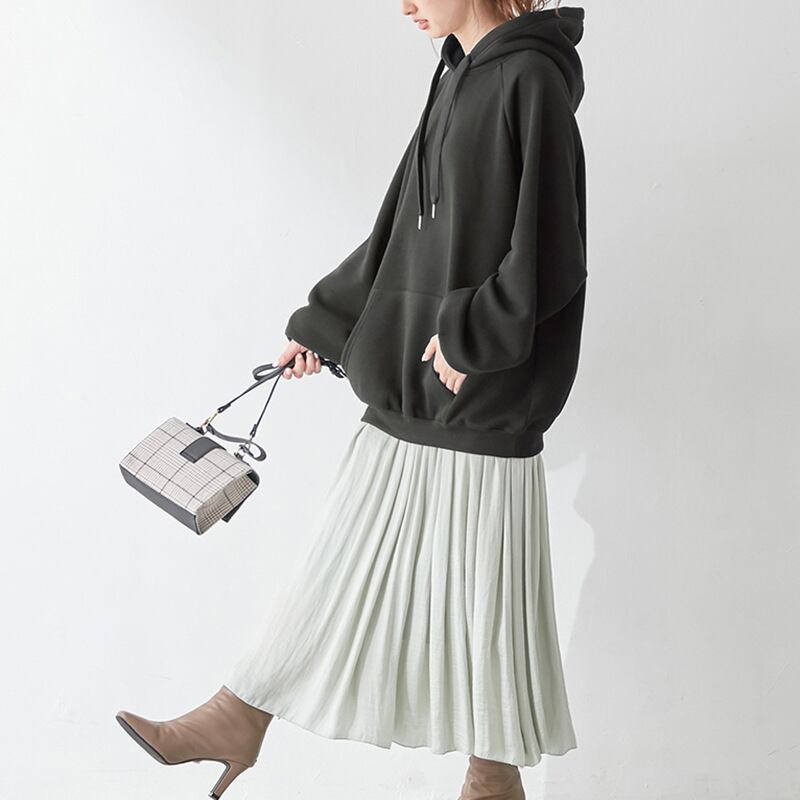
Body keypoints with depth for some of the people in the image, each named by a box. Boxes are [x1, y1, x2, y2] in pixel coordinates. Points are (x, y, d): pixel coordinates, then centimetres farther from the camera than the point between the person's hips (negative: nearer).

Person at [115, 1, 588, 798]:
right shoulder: (457, 81, 12)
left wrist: (469, 339, -15)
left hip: (481, 410, -8)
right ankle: (237, 721, 26)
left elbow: (550, 256, -20)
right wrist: (318, 326, 22)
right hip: (405, 396, 8)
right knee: (339, 567, 15)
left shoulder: (530, 79, -14)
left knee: (482, 593, 5)